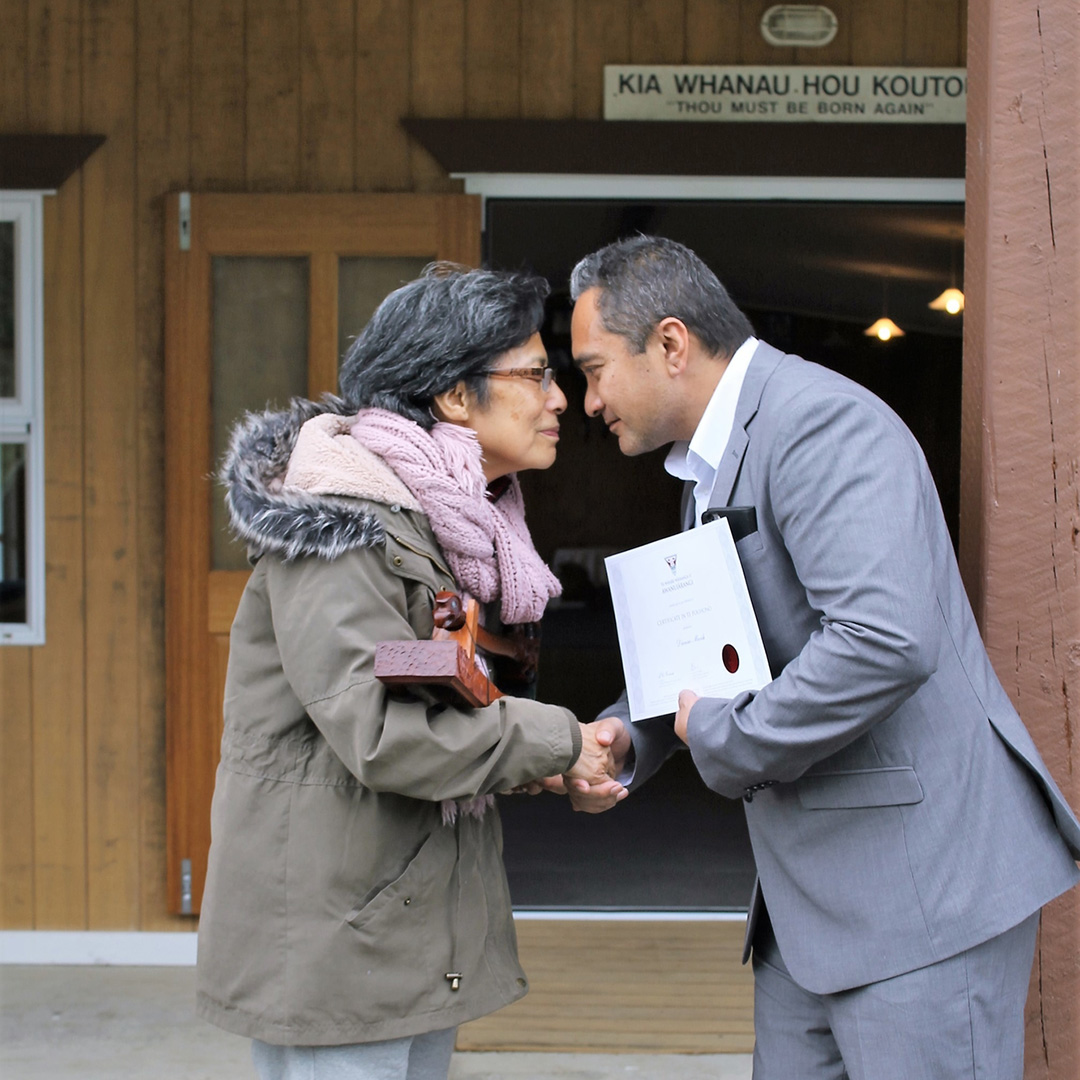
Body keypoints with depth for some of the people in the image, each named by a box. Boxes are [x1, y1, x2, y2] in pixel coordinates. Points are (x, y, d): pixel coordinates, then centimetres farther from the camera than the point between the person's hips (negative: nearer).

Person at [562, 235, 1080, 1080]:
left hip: (922, 882, -10)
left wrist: (725, 741, -18)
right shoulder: (713, 466, 17)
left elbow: (887, 638, -31)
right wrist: (627, 737, 4)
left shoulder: (818, 422, -17)